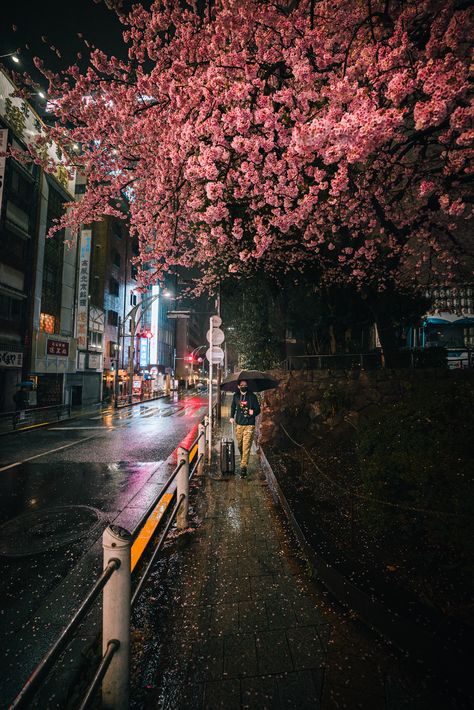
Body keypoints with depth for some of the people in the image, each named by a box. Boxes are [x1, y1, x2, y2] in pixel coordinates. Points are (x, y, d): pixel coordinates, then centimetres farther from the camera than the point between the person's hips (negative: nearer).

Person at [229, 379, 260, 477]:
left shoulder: (252, 396, -4)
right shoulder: (236, 396, 6)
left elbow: (258, 409, -1)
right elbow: (233, 407, 23)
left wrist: (253, 412, -22)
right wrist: (232, 417, 13)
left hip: (249, 425, -3)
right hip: (238, 424, 4)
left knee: (246, 447, -8)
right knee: (239, 445, 15)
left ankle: (243, 467, -4)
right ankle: (243, 460, 41)